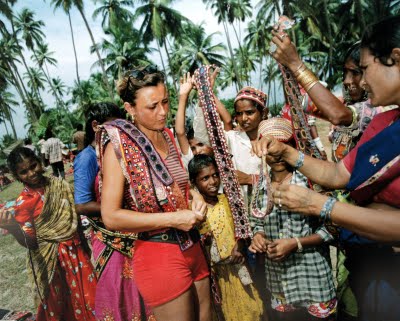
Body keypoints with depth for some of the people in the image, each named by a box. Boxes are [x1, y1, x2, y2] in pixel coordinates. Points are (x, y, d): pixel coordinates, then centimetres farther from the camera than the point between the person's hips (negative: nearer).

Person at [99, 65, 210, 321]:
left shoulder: (168, 136, 6)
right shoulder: (119, 144, -14)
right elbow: (111, 217, -17)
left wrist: (195, 195, 1)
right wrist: (172, 219, -20)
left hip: (193, 246, 7)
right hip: (158, 254, -6)